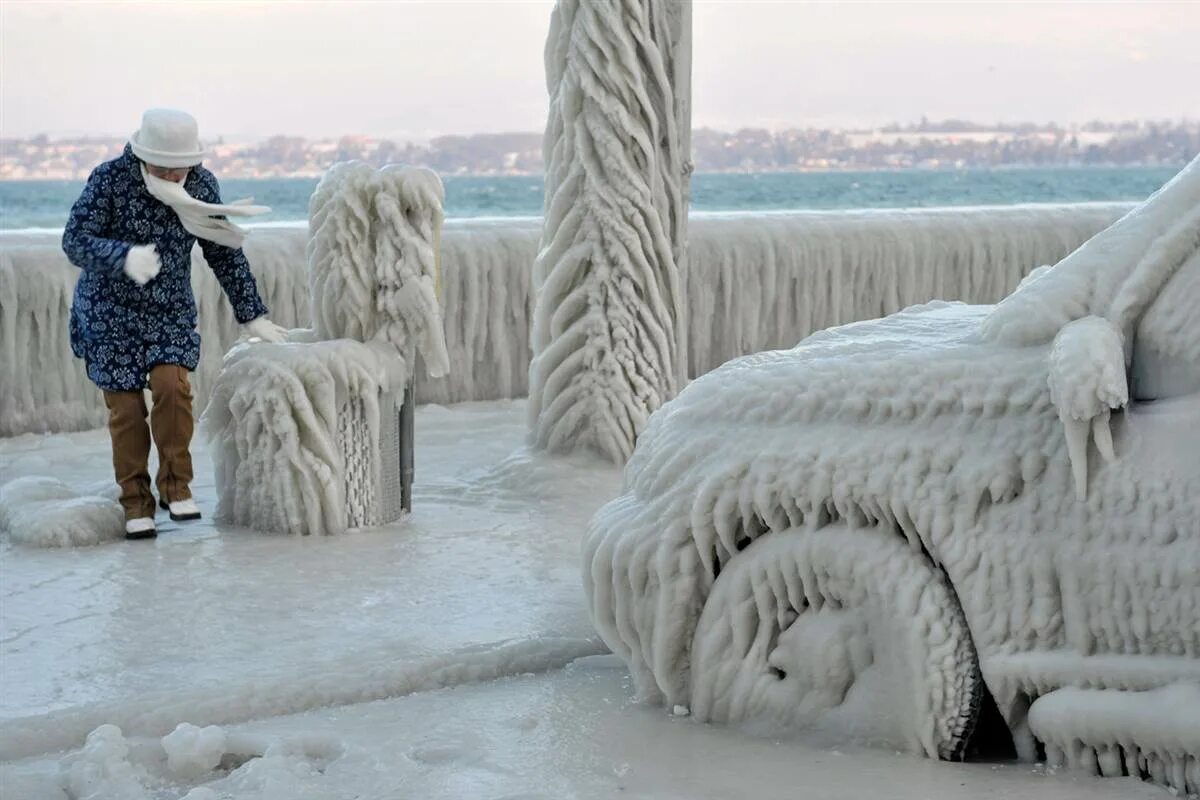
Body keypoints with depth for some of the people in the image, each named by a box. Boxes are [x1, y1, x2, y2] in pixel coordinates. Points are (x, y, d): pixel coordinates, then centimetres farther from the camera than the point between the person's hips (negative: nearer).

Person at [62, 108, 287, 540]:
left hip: (172, 311, 2)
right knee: (126, 409, -2)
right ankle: (136, 504, 13)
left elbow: (225, 252, 2)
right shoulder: (109, 180, -18)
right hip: (111, 311, -2)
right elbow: (75, 241, -23)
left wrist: (252, 315, 3)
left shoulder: (202, 184, -7)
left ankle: (175, 486, -1)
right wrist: (125, 257, -43)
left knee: (172, 385, -19)